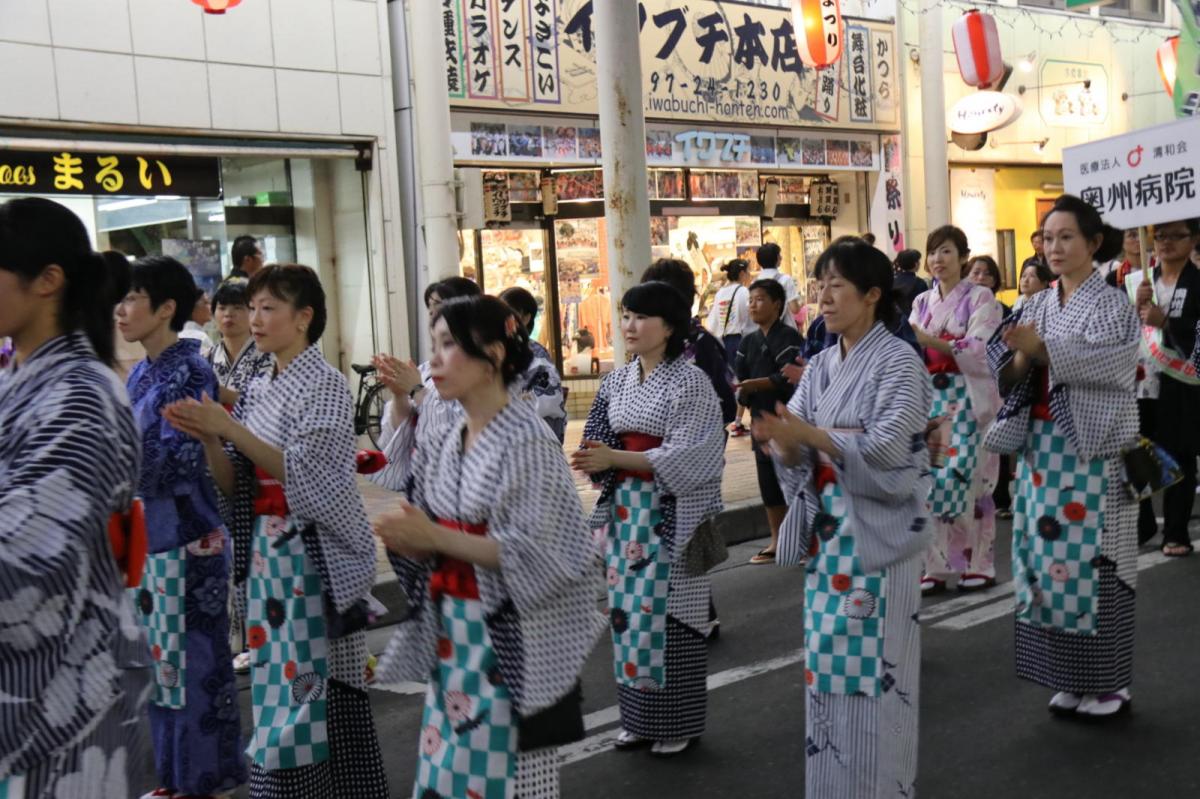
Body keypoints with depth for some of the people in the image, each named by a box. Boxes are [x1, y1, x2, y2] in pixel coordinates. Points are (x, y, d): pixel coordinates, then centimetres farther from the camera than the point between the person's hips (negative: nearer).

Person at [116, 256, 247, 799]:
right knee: (160, 660, 16)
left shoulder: (191, 371, -14)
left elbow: (173, 461, -22)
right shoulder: (139, 374, 10)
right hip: (146, 536, 8)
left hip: (186, 539, -8)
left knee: (195, 661, 2)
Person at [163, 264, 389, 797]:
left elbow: (307, 475, -16)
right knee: (278, 687, 10)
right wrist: (207, 438, -8)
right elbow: (233, 484, 10)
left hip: (314, 555, -7)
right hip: (266, 552, 7)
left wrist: (230, 428, -20)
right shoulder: (258, 392, 13)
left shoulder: (324, 384, -7)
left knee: (305, 690, -7)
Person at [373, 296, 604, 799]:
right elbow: (428, 541, 13)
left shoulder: (527, 442, -14)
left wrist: (437, 538, -23)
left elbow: (537, 555, -19)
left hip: (509, 641, -7)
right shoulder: (439, 442, 6)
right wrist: (407, 539, -11)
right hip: (450, 633, 7)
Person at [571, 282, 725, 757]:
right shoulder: (618, 381, 10)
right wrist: (592, 460, -11)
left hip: (670, 515, -6)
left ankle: (677, 724, 13)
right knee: (629, 608, 9)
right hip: (625, 509, 6)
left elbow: (684, 455, -16)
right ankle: (639, 718, 22)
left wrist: (613, 458, -22)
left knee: (667, 612, -1)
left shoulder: (689, 382, -9)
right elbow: (604, 442, 13)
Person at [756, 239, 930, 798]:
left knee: (872, 664, -1)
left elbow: (885, 448, -19)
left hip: (877, 532, -6)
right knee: (827, 661, 11)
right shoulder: (820, 365, 10)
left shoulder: (898, 361, -8)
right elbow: (798, 453, 5)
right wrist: (782, 439, -17)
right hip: (826, 530, 6)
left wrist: (806, 432, -24)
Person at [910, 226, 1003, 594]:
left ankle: (979, 564, 4)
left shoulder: (980, 297, -1)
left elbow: (982, 350, -13)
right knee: (932, 481, 0)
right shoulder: (922, 302, 14)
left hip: (969, 401, -4)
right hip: (931, 401, 4)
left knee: (967, 481, -7)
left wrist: (932, 342, -23)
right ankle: (937, 566, 6)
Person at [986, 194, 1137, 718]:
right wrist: (1021, 355, -17)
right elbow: (1012, 375, 5)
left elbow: (1096, 362, -20)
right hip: (1041, 449, 5)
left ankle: (1108, 683, 11)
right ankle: (1070, 679, 18)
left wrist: (1042, 350, -33)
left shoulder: (1112, 306, -3)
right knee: (1050, 557, 7)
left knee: (1092, 561, -3)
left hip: (1091, 451, -5)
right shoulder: (1037, 307, 13)